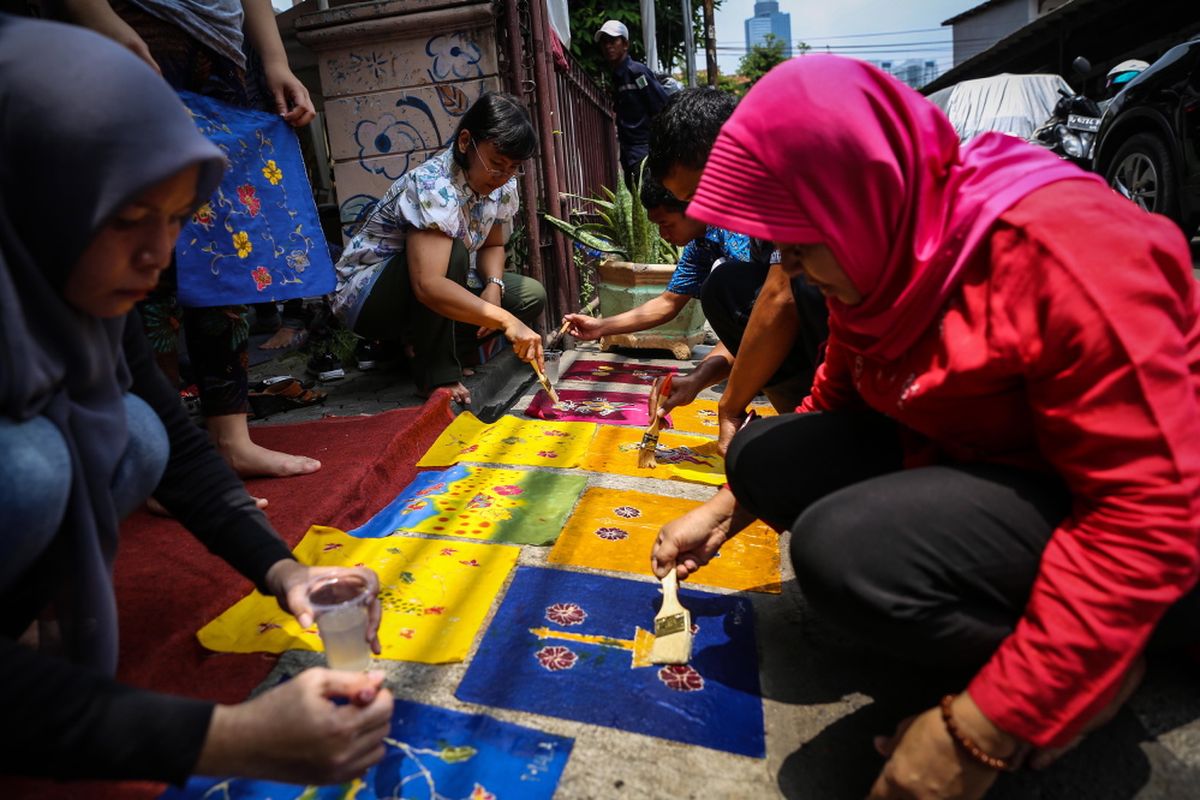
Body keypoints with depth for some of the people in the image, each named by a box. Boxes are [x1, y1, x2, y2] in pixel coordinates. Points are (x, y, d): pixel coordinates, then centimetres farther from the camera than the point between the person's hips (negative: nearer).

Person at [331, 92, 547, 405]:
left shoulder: (501, 186, -6)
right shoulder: (432, 186, -30)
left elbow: (492, 245, 8)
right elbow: (428, 285, -42)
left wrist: (494, 285, -14)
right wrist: (506, 320, -48)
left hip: (434, 289, 8)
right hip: (364, 294, -8)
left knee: (531, 296, -7)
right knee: (451, 251, -35)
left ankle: (414, 344, 1)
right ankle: (437, 373, -19)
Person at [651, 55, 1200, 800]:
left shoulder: (1053, 243, -26)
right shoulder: (886, 250, -2)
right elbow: (836, 404, 11)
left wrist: (983, 730, -28)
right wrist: (725, 511, 3)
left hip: (1105, 520, -8)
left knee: (847, 548, -32)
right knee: (765, 455, -8)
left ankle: (1089, 666, -4)